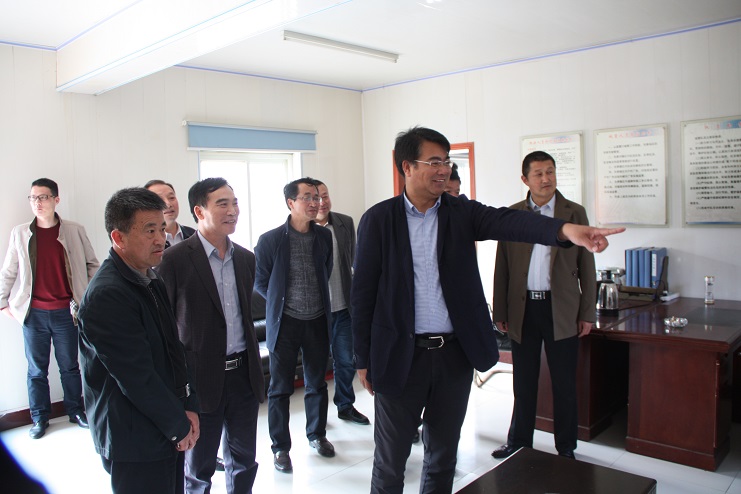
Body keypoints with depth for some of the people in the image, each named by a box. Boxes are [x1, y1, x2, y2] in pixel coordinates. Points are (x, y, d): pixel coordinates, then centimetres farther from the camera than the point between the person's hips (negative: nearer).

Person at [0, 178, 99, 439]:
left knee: (70, 366, 11)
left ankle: (76, 411, 27)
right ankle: (40, 418, 25)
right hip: (34, 313, 1)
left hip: (66, 312, -1)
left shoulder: (75, 231, -3)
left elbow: (92, 264, 6)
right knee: (36, 369, 11)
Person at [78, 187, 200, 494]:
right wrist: (180, 426, -12)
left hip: (169, 433, 8)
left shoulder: (151, 282, 7)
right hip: (135, 442, -8)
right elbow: (137, 377, -22)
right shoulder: (106, 296, -22)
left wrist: (189, 407, 1)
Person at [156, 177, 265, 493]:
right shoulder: (175, 260, -12)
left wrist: (255, 366, 14)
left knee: (244, 460, 19)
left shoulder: (246, 258, 6)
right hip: (201, 379, -5)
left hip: (244, 374, 5)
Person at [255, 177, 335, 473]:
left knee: (317, 383, 16)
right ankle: (280, 447, 22)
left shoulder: (324, 236, 2)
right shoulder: (270, 240, -9)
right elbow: (260, 282, 0)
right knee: (280, 388, 7)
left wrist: (318, 302, 10)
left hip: (317, 321, 4)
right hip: (284, 323, -3)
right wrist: (282, 303, 1)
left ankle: (317, 434, 35)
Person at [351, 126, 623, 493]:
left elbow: (506, 221, -17)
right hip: (400, 356, -2)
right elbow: (363, 291, -3)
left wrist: (566, 229, -36)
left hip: (455, 353, 3)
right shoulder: (378, 219, -4)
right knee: (390, 460, 10)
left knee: (443, 456, 18)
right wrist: (364, 359, -2)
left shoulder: (462, 212, 3)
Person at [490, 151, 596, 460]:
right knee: (523, 382, 12)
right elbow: (502, 268, 5)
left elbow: (586, 267, 3)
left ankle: (566, 447, 24)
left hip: (561, 310, -1)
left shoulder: (575, 213, 2)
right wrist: (500, 312, 4)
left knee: (564, 384, 8)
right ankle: (519, 442, 28)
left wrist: (587, 313, -1)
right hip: (523, 308, 1)